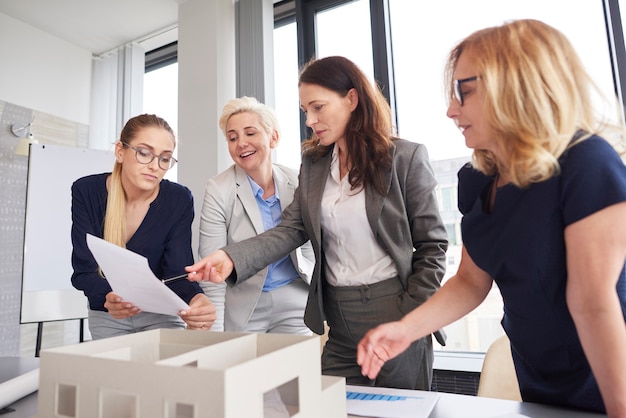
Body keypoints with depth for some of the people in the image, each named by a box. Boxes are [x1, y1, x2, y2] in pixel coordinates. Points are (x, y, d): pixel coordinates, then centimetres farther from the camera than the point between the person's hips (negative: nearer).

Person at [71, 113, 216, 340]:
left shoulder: (179, 200, -18)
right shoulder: (86, 191, -16)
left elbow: (177, 272, -21)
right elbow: (84, 270, -20)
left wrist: (196, 300, -44)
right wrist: (109, 298, -42)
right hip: (106, 316, 1)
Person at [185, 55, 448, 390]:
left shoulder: (406, 157, -7)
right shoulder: (313, 162, 7)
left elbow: (432, 245, -5)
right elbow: (291, 229, -3)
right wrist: (232, 257, -19)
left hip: (395, 316, -4)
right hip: (337, 320, 4)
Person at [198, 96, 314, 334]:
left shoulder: (296, 183, -4)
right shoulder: (218, 190, -13)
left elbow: (307, 245, 8)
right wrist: (215, 335, -16)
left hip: (293, 306, 3)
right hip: (242, 309, -2)